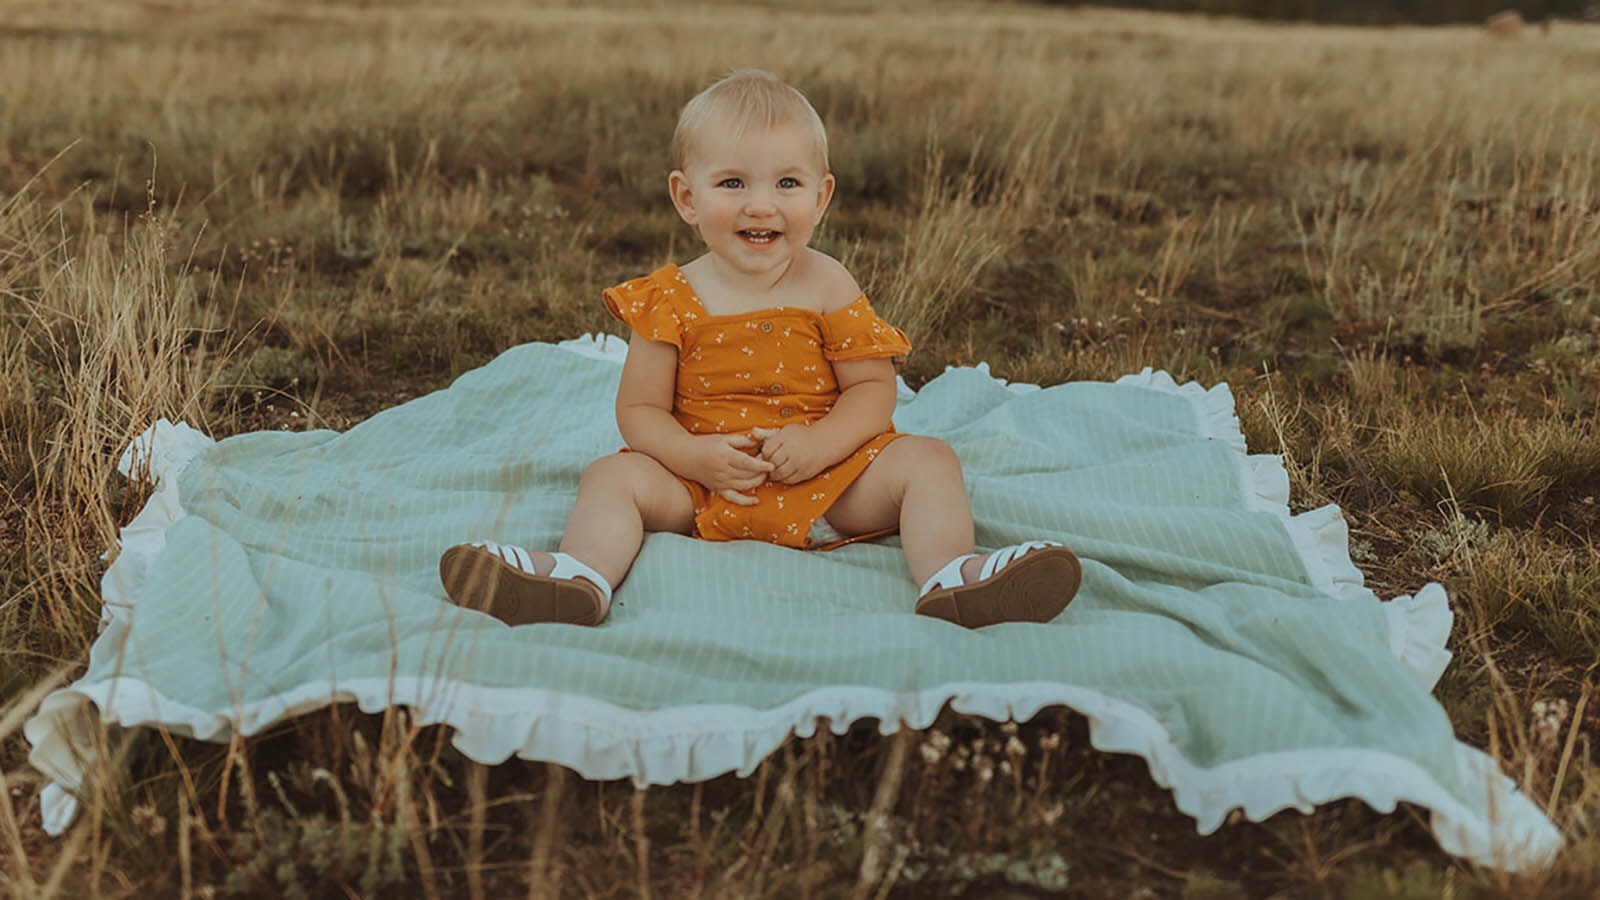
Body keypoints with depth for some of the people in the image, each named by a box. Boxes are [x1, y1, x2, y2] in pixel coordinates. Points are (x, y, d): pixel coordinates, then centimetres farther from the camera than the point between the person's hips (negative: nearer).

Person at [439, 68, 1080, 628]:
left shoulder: (827, 287, -3)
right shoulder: (670, 301, -4)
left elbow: (872, 388, -2)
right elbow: (639, 408, -2)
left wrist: (817, 444, -21)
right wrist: (695, 456, -22)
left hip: (825, 481, 0)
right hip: (705, 484, 0)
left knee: (927, 460, -17)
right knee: (614, 476, -19)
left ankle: (950, 579, -37)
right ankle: (578, 577, -43)